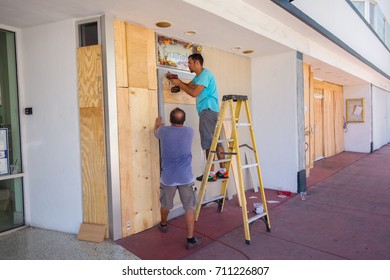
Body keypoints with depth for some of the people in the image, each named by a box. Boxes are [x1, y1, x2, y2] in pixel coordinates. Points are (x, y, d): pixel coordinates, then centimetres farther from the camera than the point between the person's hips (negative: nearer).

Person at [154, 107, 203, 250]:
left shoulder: (164, 131, -6)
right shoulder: (189, 131, -3)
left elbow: (156, 131, 20)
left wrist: (158, 123, 44)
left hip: (168, 178, 1)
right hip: (186, 177, -1)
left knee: (166, 205, 22)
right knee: (189, 208, 5)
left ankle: (163, 225, 47)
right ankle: (190, 239, 7)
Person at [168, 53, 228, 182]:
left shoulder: (205, 74, -10)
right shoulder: (199, 76, 22)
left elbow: (194, 93, -16)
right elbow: (188, 86, 23)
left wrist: (179, 83, -7)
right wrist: (176, 79, 12)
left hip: (208, 110, -10)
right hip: (209, 111, 10)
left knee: (209, 142, -9)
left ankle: (211, 173, -5)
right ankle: (223, 171, 12)